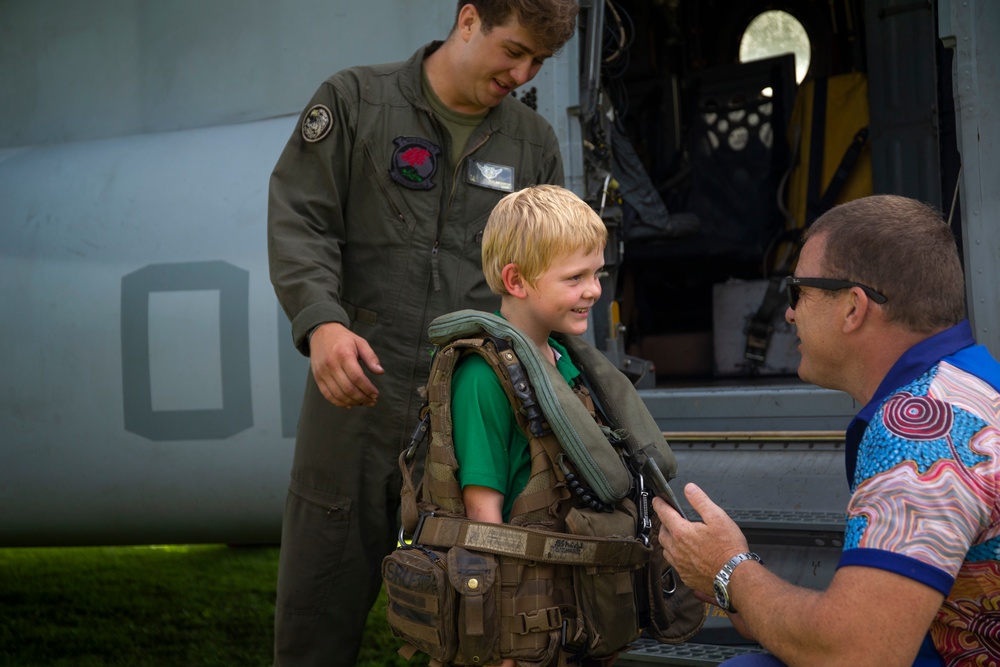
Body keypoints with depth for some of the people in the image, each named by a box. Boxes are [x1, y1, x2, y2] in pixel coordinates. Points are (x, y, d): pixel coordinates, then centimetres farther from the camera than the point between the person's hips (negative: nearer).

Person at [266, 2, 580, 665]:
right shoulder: (353, 101, 4)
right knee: (319, 607, 5)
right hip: (356, 392, -2)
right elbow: (300, 223, -4)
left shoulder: (535, 141, 13)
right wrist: (321, 322, -20)